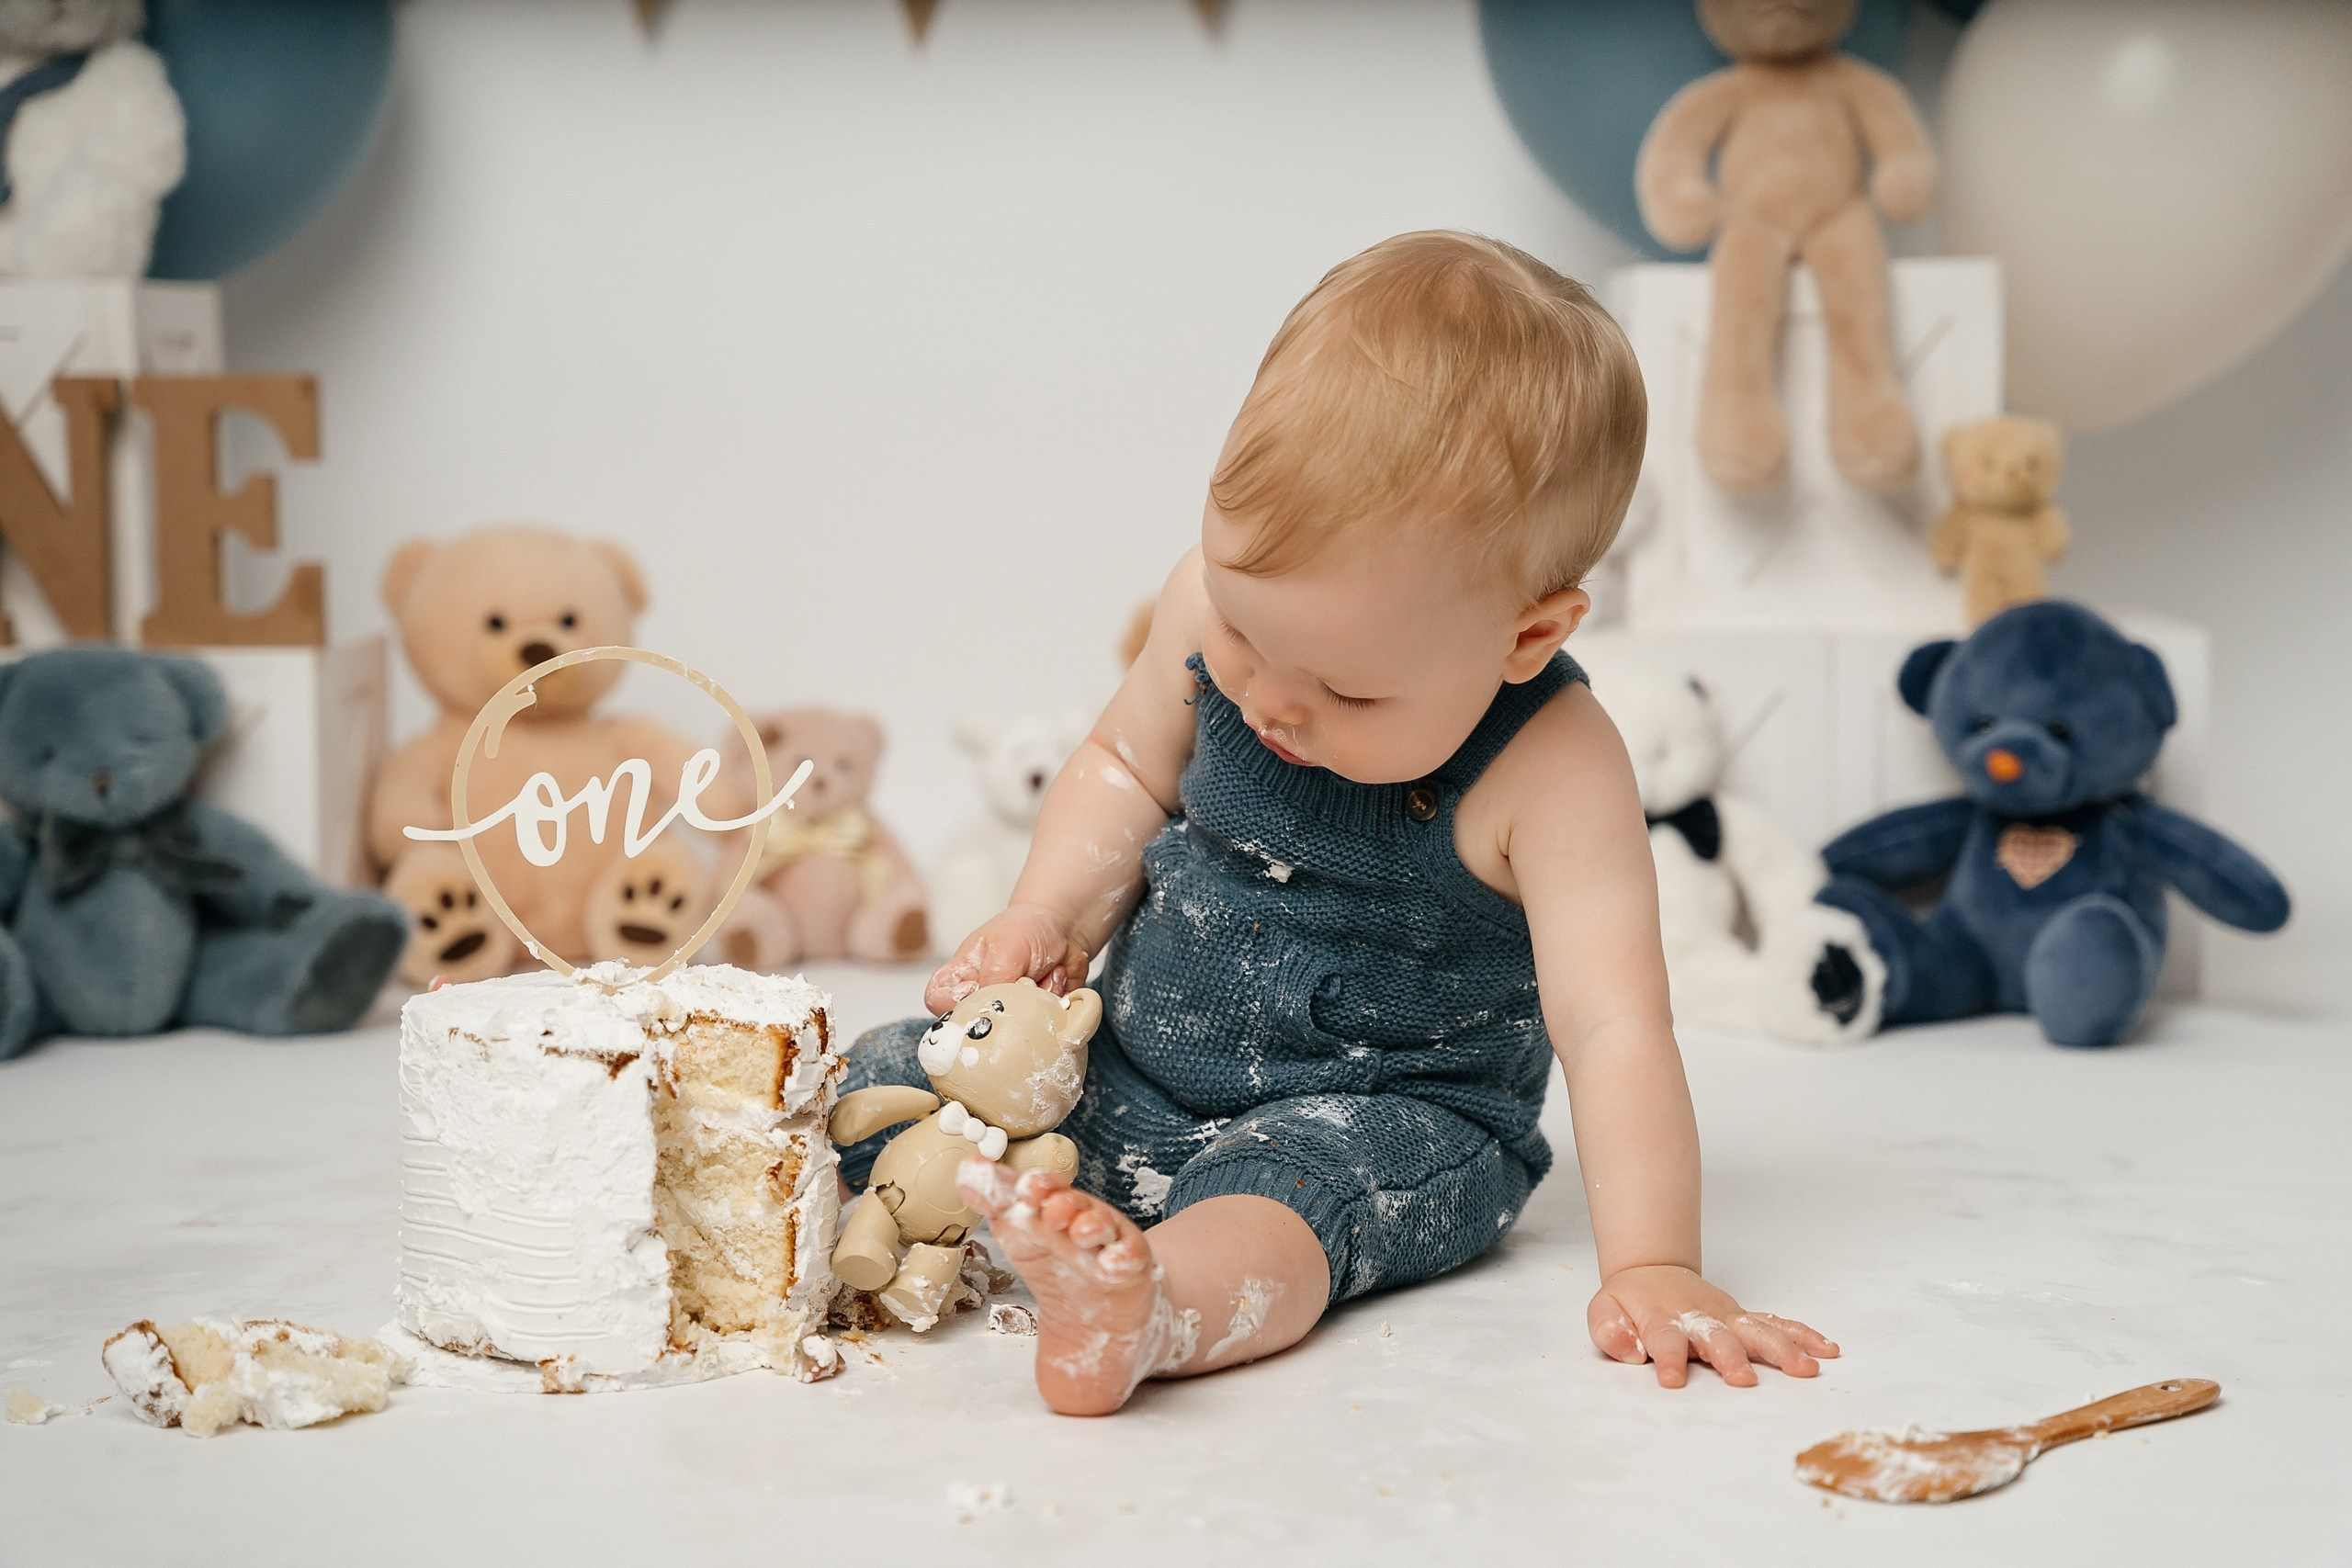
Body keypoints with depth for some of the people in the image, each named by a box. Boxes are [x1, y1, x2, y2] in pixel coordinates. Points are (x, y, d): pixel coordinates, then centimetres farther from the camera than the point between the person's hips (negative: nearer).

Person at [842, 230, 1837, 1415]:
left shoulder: (1550, 774, -26)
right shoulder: (1218, 604, -11)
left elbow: (1610, 1025, -29)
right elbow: (1128, 767, 9)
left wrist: (1652, 1265, -39)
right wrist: (1046, 920, -7)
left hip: (1381, 1121, -7)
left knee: (1278, 1187, -39)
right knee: (885, 1083, -3)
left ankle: (1140, 1318, -63)